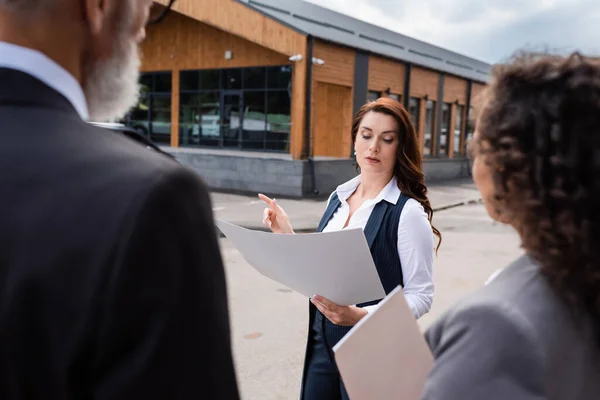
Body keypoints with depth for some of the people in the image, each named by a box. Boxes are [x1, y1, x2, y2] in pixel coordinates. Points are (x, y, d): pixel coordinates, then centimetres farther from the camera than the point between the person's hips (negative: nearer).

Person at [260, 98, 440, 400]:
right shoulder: (338, 197, 3)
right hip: (323, 342, 5)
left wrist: (361, 315, -26)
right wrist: (287, 235, -1)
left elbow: (420, 297, -14)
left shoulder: (408, 212, -15)